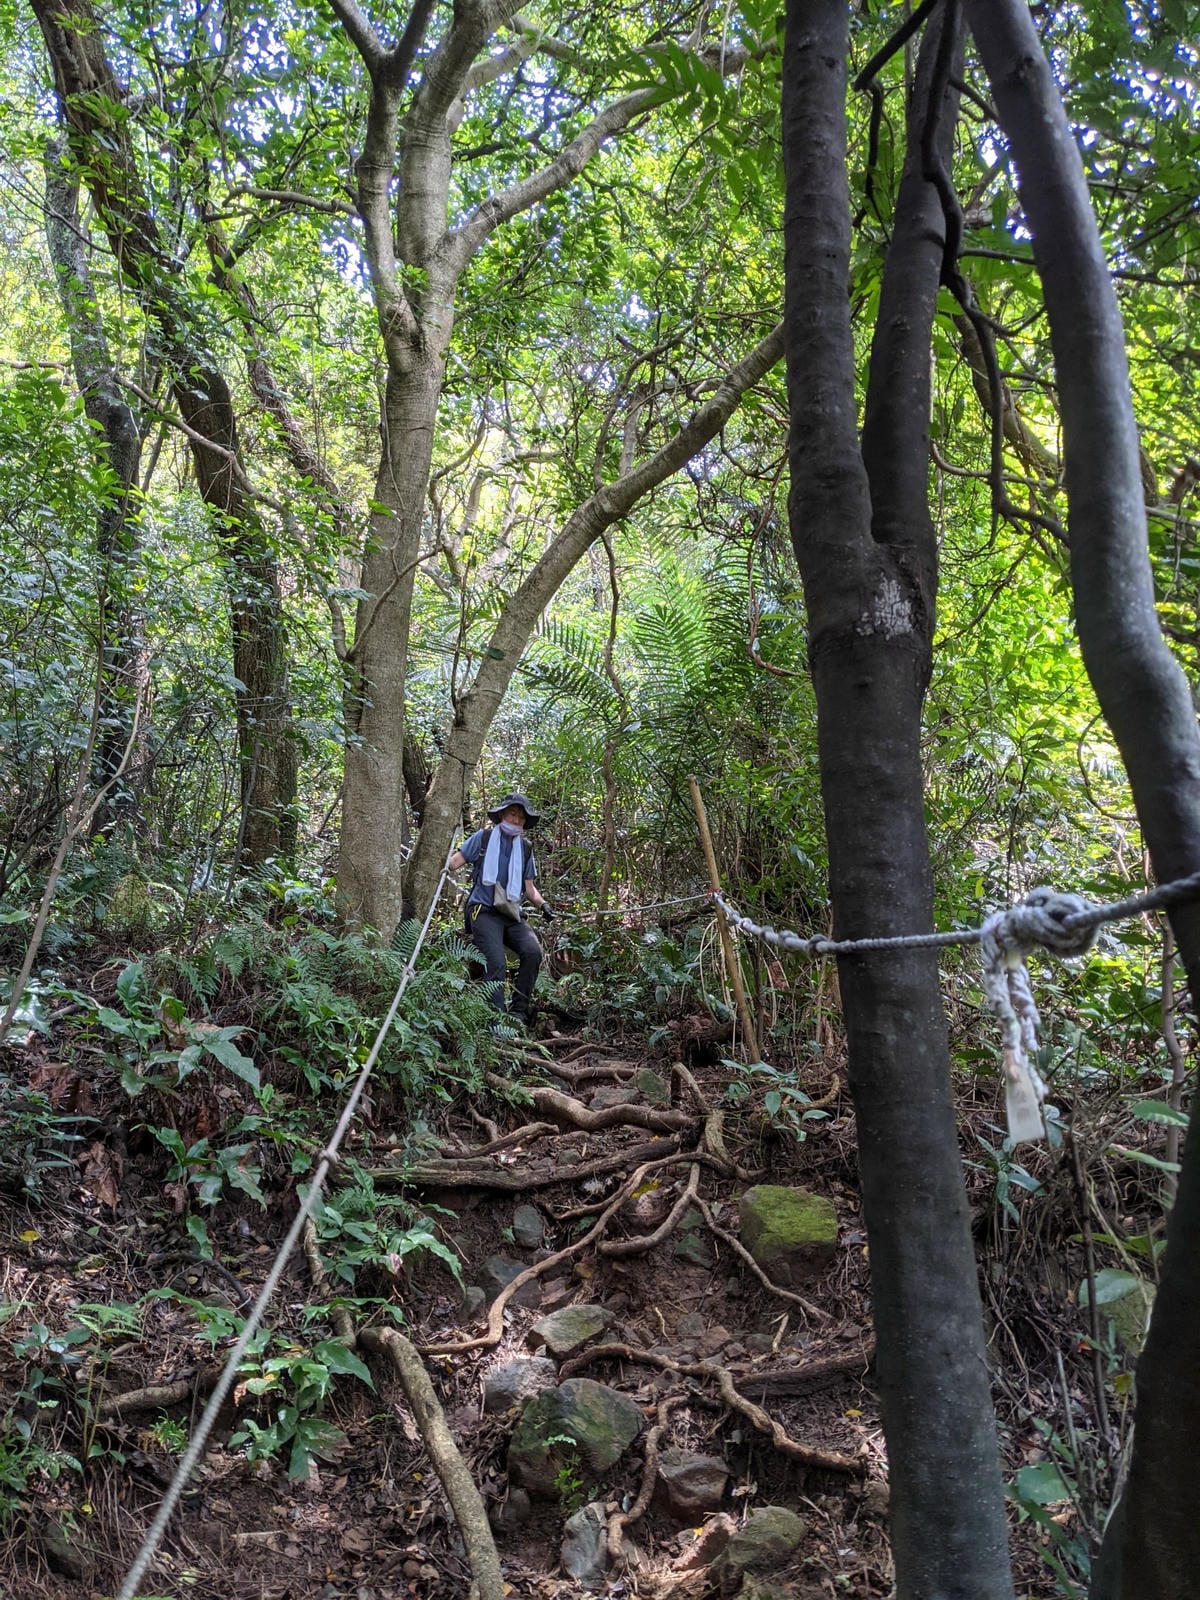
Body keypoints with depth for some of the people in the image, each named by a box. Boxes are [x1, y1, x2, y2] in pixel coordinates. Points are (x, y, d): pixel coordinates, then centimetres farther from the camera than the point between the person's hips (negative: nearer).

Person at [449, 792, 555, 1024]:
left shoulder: (525, 848, 18)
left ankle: (518, 1011, -12)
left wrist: (543, 904, 6)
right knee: (496, 964, -21)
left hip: (512, 915, 4)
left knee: (533, 951, -22)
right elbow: (455, 861, 7)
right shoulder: (483, 837, 7)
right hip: (484, 911, -4)